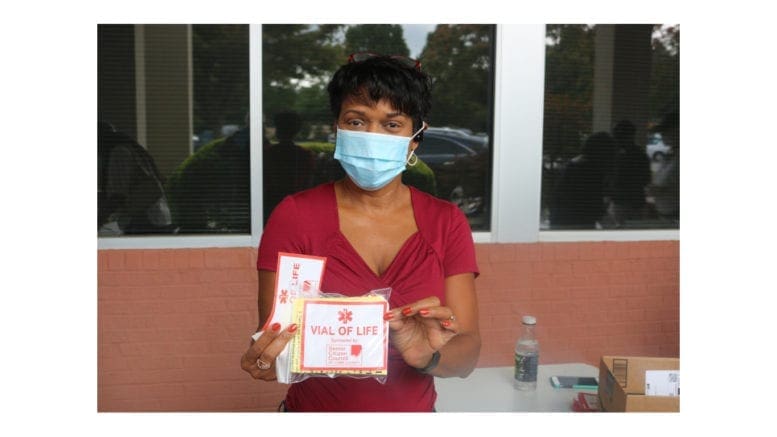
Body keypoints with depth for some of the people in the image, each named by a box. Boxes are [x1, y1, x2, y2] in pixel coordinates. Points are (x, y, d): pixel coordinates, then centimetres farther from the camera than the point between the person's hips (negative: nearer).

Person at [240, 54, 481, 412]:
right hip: (314, 408, -1)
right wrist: (265, 360, -36)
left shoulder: (448, 223, -8)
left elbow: (467, 353, -13)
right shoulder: (293, 217, -14)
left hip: (414, 409, 2)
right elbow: (271, 345, -15)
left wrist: (427, 356, -33)